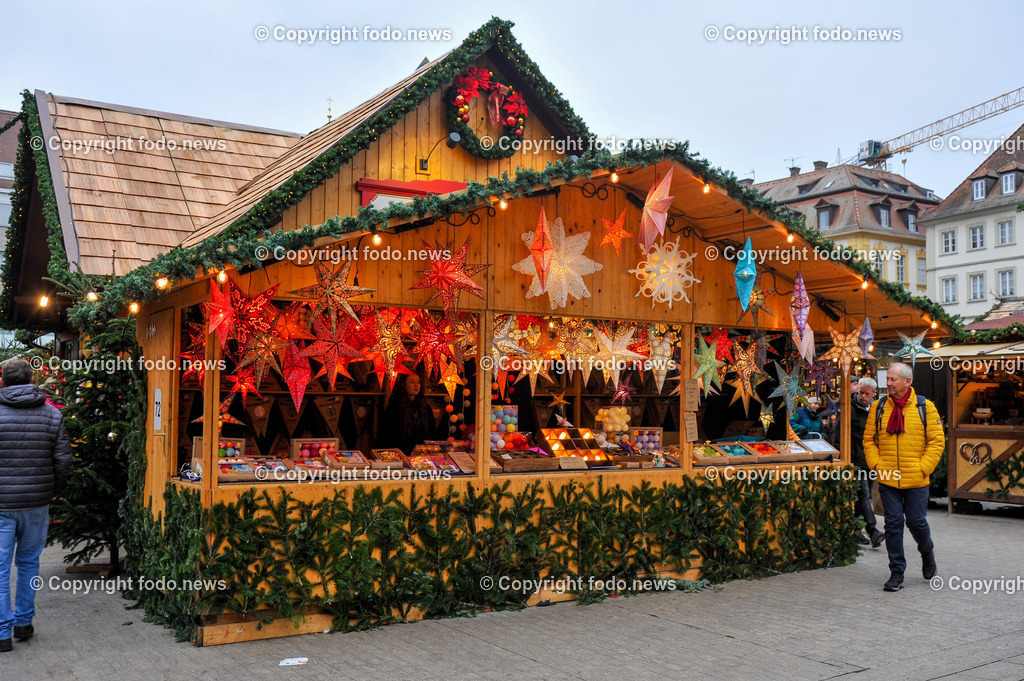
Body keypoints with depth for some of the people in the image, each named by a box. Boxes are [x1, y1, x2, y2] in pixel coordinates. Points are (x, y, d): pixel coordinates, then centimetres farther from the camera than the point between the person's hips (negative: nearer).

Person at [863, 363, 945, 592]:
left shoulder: (925, 407, -2)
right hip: (887, 479, 2)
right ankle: (897, 572, 12)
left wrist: (923, 468, -8)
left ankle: (927, 552, 38)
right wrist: (876, 465, -4)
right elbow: (869, 440, 9)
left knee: (917, 522, 5)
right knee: (893, 524, 3)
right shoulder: (878, 407, 4)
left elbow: (937, 440, -1)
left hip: (916, 480, -2)